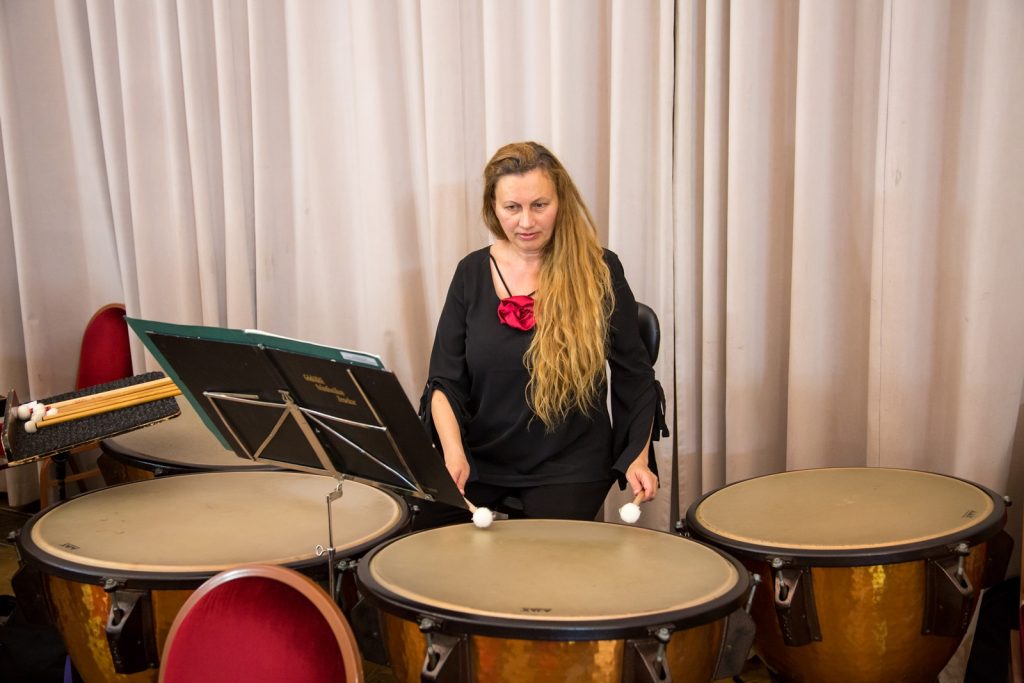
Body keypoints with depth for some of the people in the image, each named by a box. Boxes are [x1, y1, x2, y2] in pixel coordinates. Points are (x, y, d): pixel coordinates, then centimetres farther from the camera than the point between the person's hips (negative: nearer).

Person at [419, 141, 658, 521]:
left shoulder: (598, 272, -7)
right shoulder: (473, 273, 0)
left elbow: (633, 375, 1)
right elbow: (445, 379, -1)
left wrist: (638, 457, -8)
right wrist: (453, 451, -18)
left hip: (568, 464, -2)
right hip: (480, 457, 3)